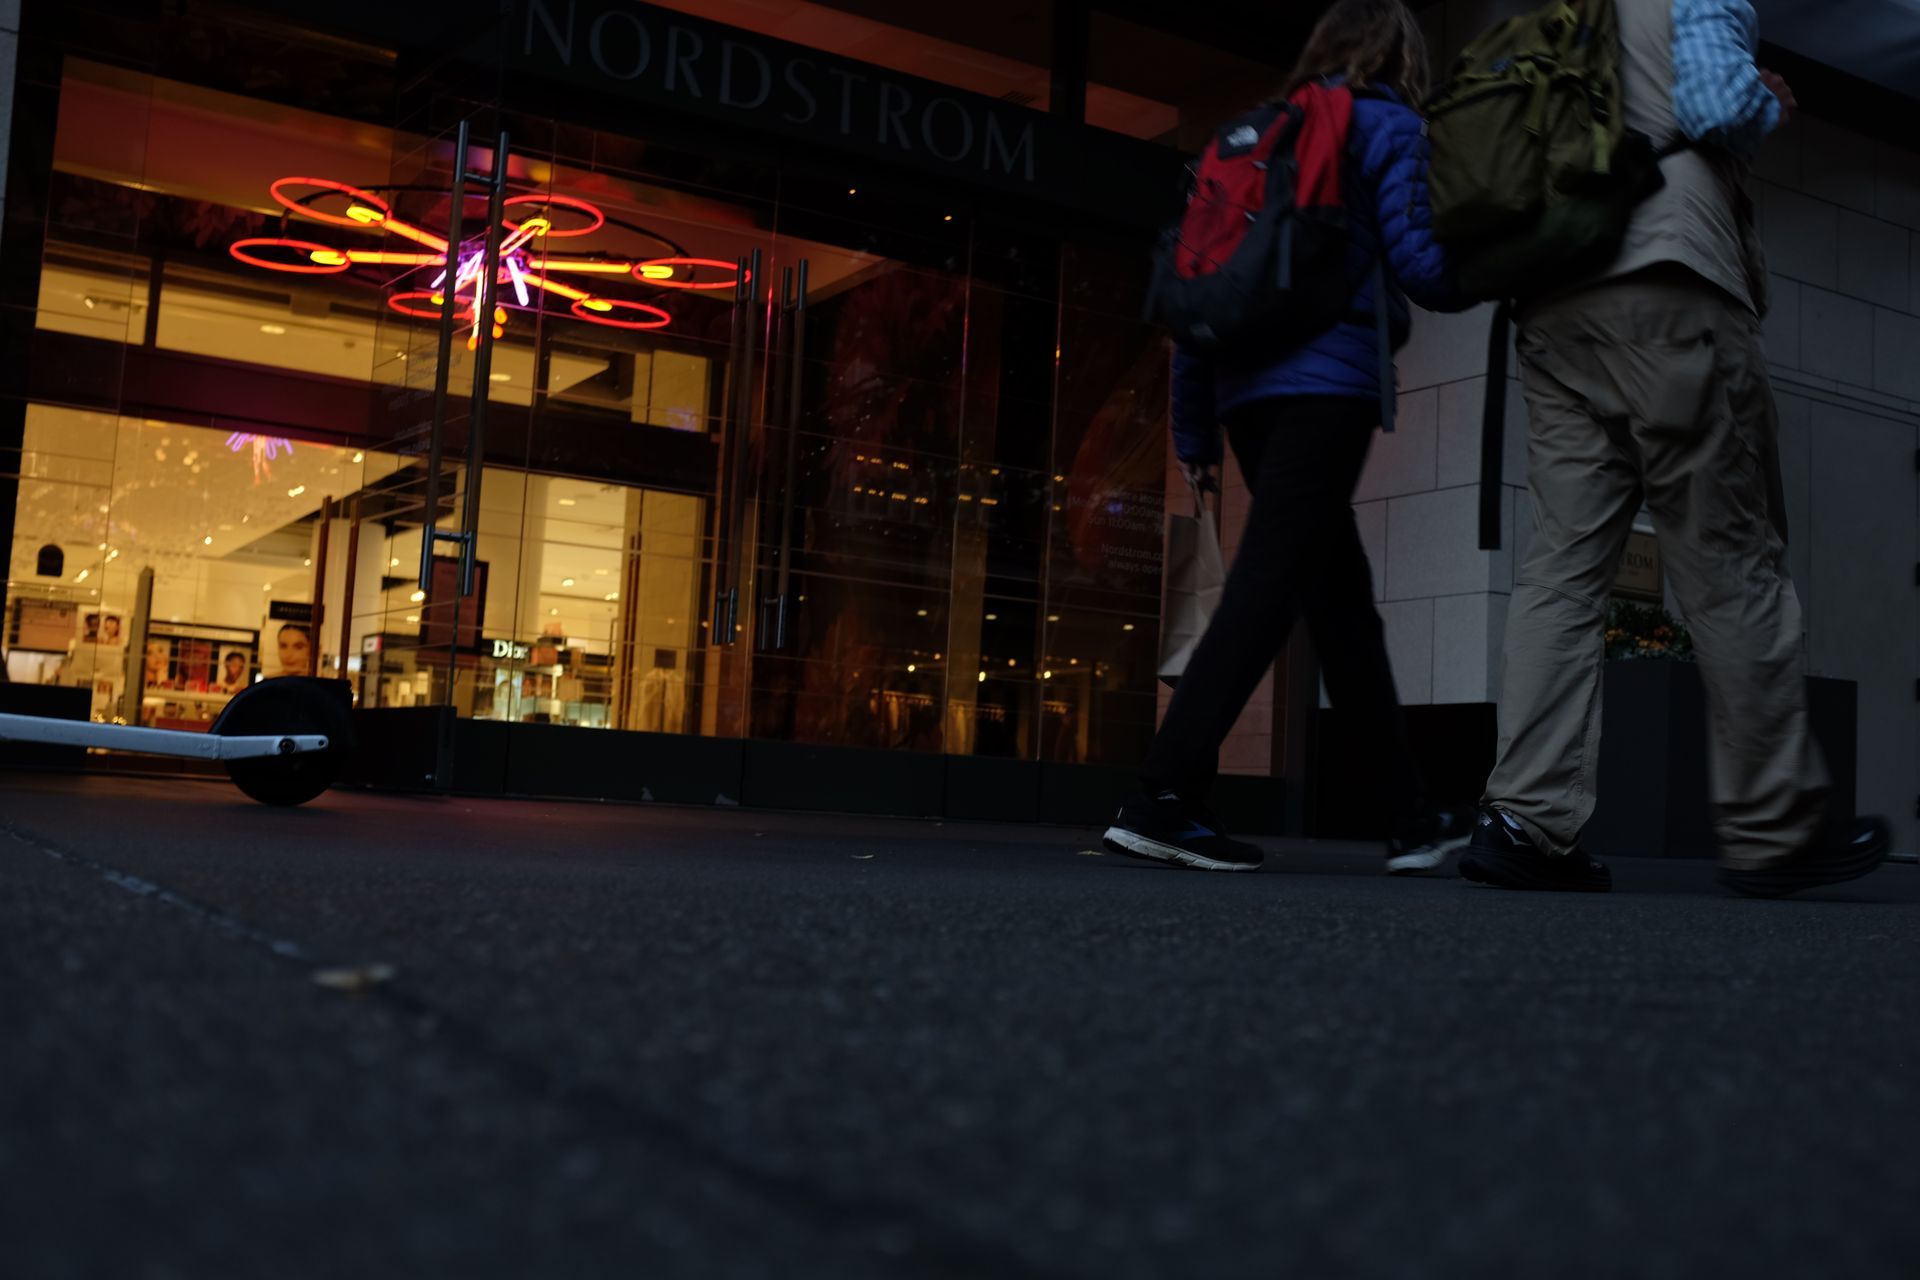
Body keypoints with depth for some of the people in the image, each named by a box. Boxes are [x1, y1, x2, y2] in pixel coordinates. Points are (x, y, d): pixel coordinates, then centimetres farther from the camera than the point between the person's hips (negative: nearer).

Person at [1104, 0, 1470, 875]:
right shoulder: (1388, 129, 5)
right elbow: (1419, 264, -6)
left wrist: (1193, 429, 19)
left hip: (1250, 386, 7)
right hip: (1327, 384, -7)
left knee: (1340, 591, 10)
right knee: (1267, 587, -12)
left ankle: (1410, 819, 14)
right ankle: (1161, 801, -21)